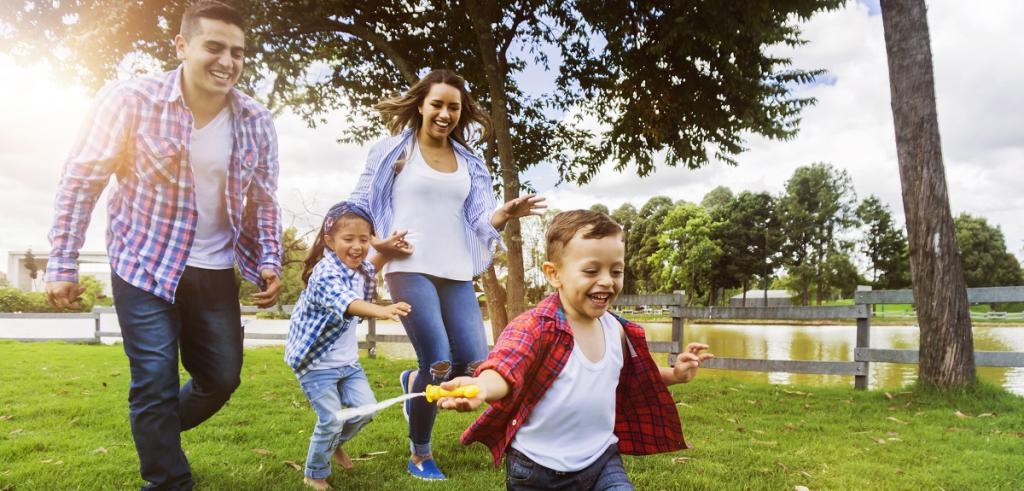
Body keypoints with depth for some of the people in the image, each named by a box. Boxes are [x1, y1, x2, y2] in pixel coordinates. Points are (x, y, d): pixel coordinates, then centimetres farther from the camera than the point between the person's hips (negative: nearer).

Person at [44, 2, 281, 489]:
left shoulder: (256, 121, -5)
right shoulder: (130, 99, -15)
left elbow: (264, 201, 5)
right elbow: (82, 178, -9)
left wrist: (269, 262, -5)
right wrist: (62, 264, -9)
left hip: (216, 272, 4)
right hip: (145, 267, -4)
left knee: (222, 379, 12)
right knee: (156, 384, -3)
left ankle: (156, 435, 43)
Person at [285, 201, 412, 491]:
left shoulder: (358, 269, 0)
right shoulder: (326, 273, -27)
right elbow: (346, 303, -48)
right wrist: (381, 311, -66)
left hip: (347, 359, 8)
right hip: (317, 361, -8)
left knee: (364, 408, 7)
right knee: (331, 420, -6)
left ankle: (335, 444, 37)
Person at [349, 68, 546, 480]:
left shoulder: (469, 163, 15)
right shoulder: (392, 150, 4)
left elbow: (479, 221, 8)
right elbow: (358, 205, 7)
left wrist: (506, 213, -13)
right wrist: (375, 244, -10)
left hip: (457, 274, 5)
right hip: (410, 269, -4)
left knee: (475, 365, -4)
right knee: (439, 365, -12)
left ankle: (415, 383, 30)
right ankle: (419, 455, 13)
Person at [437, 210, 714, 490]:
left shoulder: (617, 330, -1)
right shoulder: (535, 327, -21)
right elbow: (504, 368, -39)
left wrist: (674, 374, 5)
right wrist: (482, 387, -61)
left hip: (602, 460, 4)